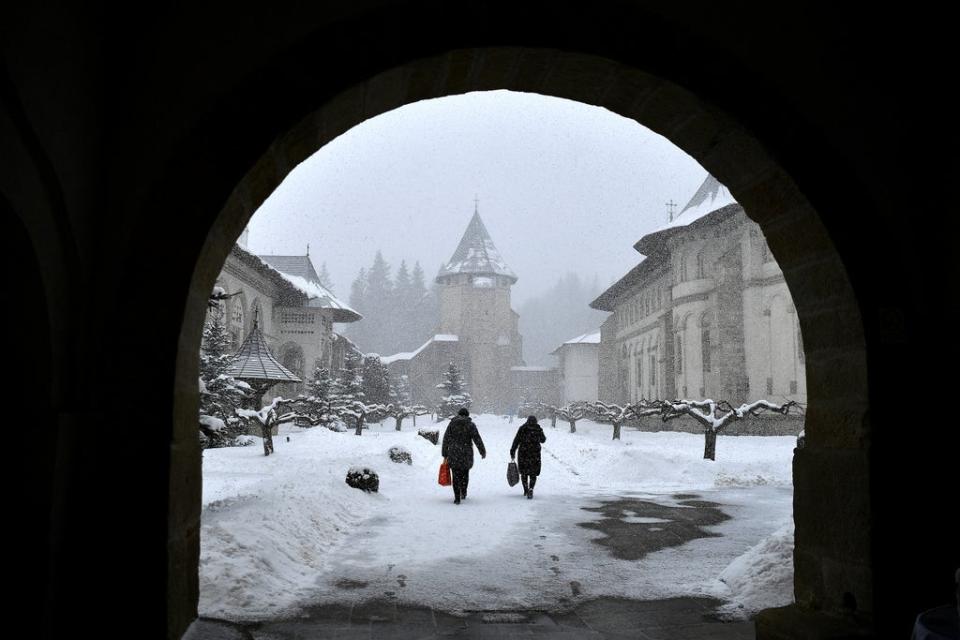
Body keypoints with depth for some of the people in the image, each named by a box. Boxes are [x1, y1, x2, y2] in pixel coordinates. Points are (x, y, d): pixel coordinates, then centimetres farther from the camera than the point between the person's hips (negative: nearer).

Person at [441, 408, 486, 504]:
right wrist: (483, 452, 8)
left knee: (456, 475, 5)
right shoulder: (470, 425, -1)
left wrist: (445, 455, 7)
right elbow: (477, 439, -4)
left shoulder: (452, 424, 4)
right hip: (466, 454, 0)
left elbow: (446, 439, 3)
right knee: (465, 473, 21)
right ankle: (463, 493, 24)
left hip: (453, 454, 0)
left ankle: (457, 498, 0)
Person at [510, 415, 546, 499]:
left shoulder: (522, 428, 1)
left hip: (523, 453, 0)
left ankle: (526, 490, 24)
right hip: (535, 454, 0)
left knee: (523, 472, 17)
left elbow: (516, 440, -4)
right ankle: (530, 489, -17)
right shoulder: (538, 429, 3)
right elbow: (543, 440, 17)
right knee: (533, 474, 4)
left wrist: (512, 451, -3)